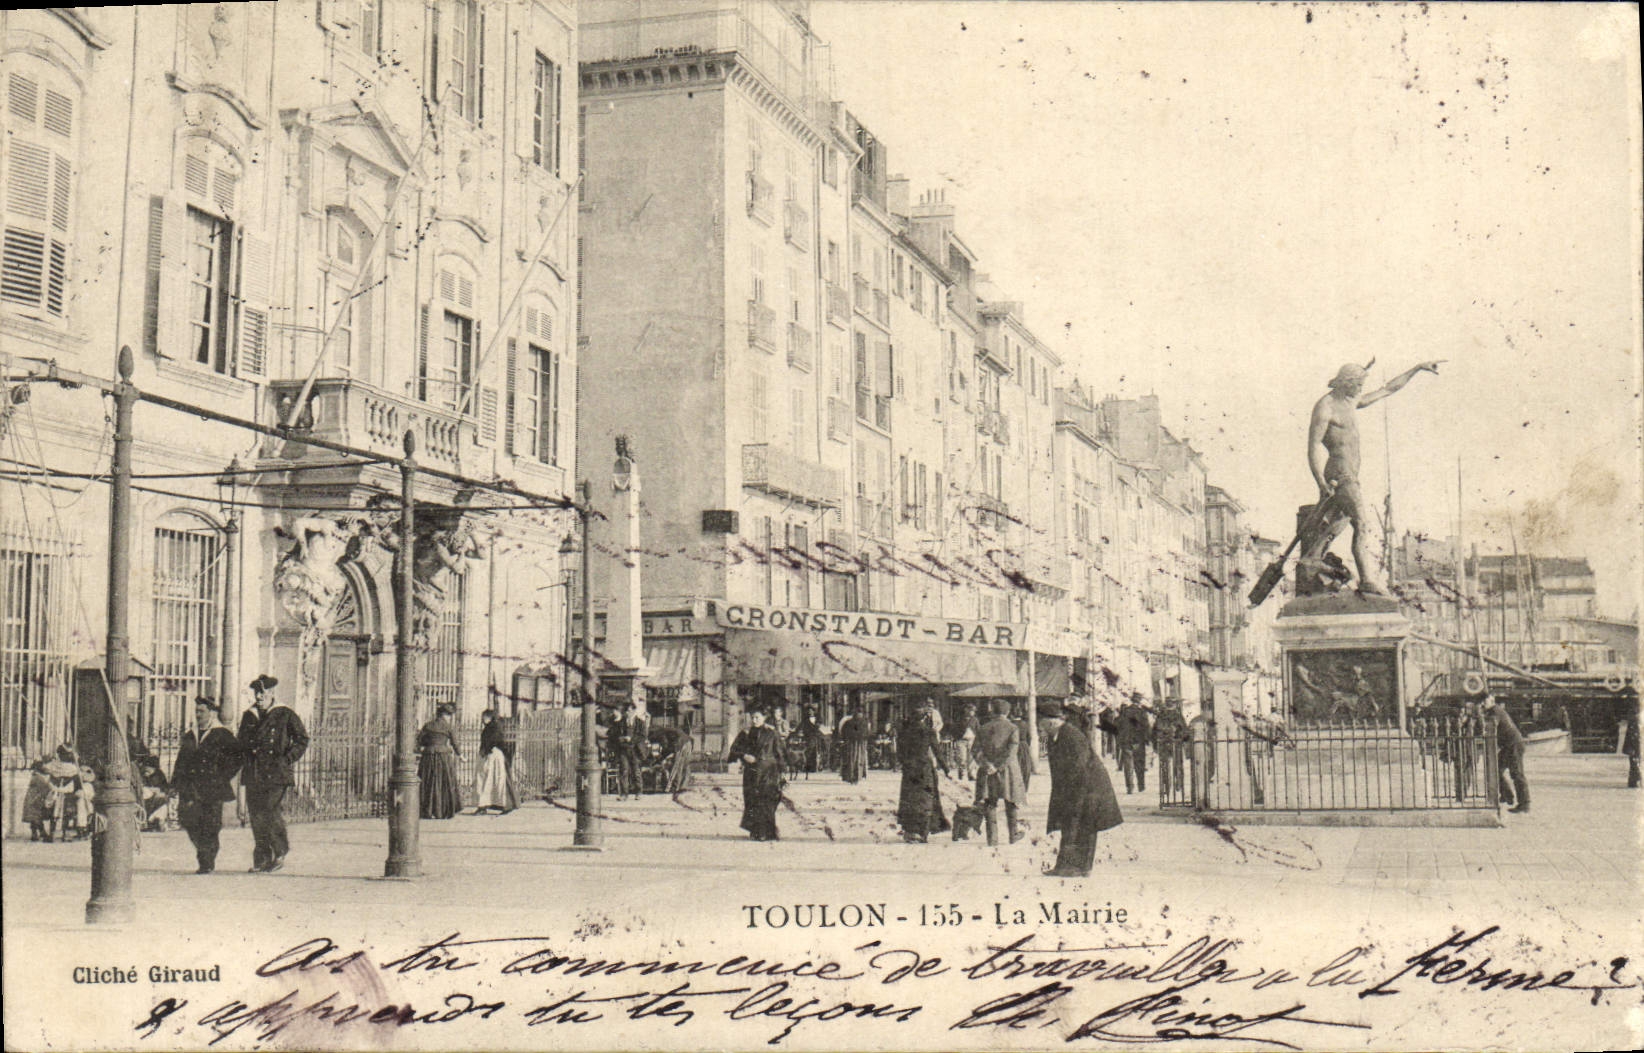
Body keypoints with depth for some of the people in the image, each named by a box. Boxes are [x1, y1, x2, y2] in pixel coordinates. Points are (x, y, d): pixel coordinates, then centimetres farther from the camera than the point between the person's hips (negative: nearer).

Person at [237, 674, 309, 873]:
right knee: (256, 815, 2)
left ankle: (281, 852, 2)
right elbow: (242, 746, 20)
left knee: (270, 811, -15)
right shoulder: (248, 717, 16)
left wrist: (287, 760, -7)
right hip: (253, 774, 5)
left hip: (276, 774, -5)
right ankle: (262, 860, 9)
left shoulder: (285, 715, 2)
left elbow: (302, 739, 4)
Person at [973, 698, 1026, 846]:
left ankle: (992, 837, 1)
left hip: (987, 773, 2)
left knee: (990, 805, 5)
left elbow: (978, 752, -4)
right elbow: (1011, 752, -14)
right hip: (1008, 772, -2)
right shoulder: (1012, 729, -4)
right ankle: (1013, 834, 22)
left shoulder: (983, 729, 5)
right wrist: (997, 767, -16)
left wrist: (988, 766, -14)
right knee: (1011, 804, 13)